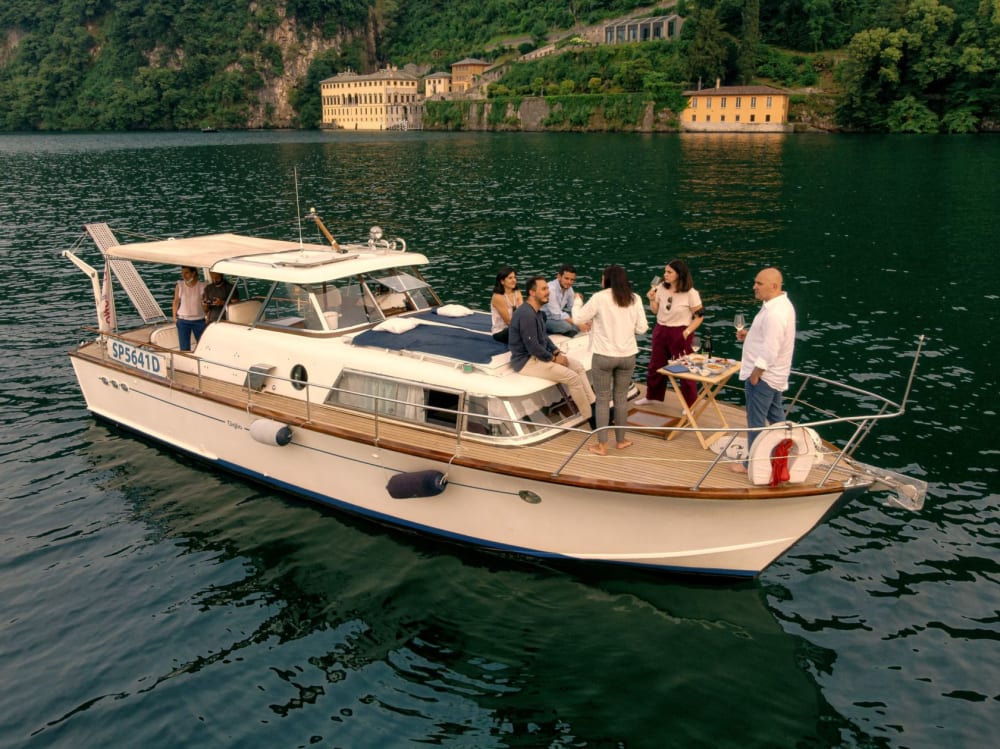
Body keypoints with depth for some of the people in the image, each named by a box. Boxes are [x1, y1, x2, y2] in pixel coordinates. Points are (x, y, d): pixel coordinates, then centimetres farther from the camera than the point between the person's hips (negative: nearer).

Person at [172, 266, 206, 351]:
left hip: (199, 320, -1)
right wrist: (174, 316, 2)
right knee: (184, 348, 2)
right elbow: (176, 302, 6)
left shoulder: (202, 286, -7)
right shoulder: (179, 286, -3)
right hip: (183, 321, 1)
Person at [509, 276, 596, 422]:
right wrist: (554, 358, -13)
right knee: (572, 377, -16)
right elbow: (533, 347, -26)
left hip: (539, 355, 11)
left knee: (578, 367, 7)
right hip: (526, 361, -11)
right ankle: (591, 417, -1)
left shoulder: (536, 311, 8)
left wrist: (557, 352, 3)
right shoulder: (526, 314, -25)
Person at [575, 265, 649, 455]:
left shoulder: (599, 298, -11)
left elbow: (579, 318, -4)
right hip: (628, 355, 4)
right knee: (621, 398, 17)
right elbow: (642, 328, 2)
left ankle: (602, 445, 11)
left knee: (602, 400, 6)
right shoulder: (635, 299, 0)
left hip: (604, 356, -3)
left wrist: (577, 301, 15)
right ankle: (620, 440, 27)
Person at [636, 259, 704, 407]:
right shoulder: (661, 288, -2)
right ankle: (651, 396, 37)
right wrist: (652, 300, -10)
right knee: (655, 366, 17)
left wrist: (686, 333, -15)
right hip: (660, 331, 5)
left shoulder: (690, 293, -14)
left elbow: (699, 316, -9)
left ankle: (690, 404, 16)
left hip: (680, 334, -5)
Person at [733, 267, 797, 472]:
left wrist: (755, 374, -19)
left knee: (756, 421, 2)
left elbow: (769, 351, -28)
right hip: (774, 374, 10)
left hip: (763, 374, -10)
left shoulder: (774, 314, -28)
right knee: (775, 416, 21)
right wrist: (750, 335, 7)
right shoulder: (782, 304, 6)